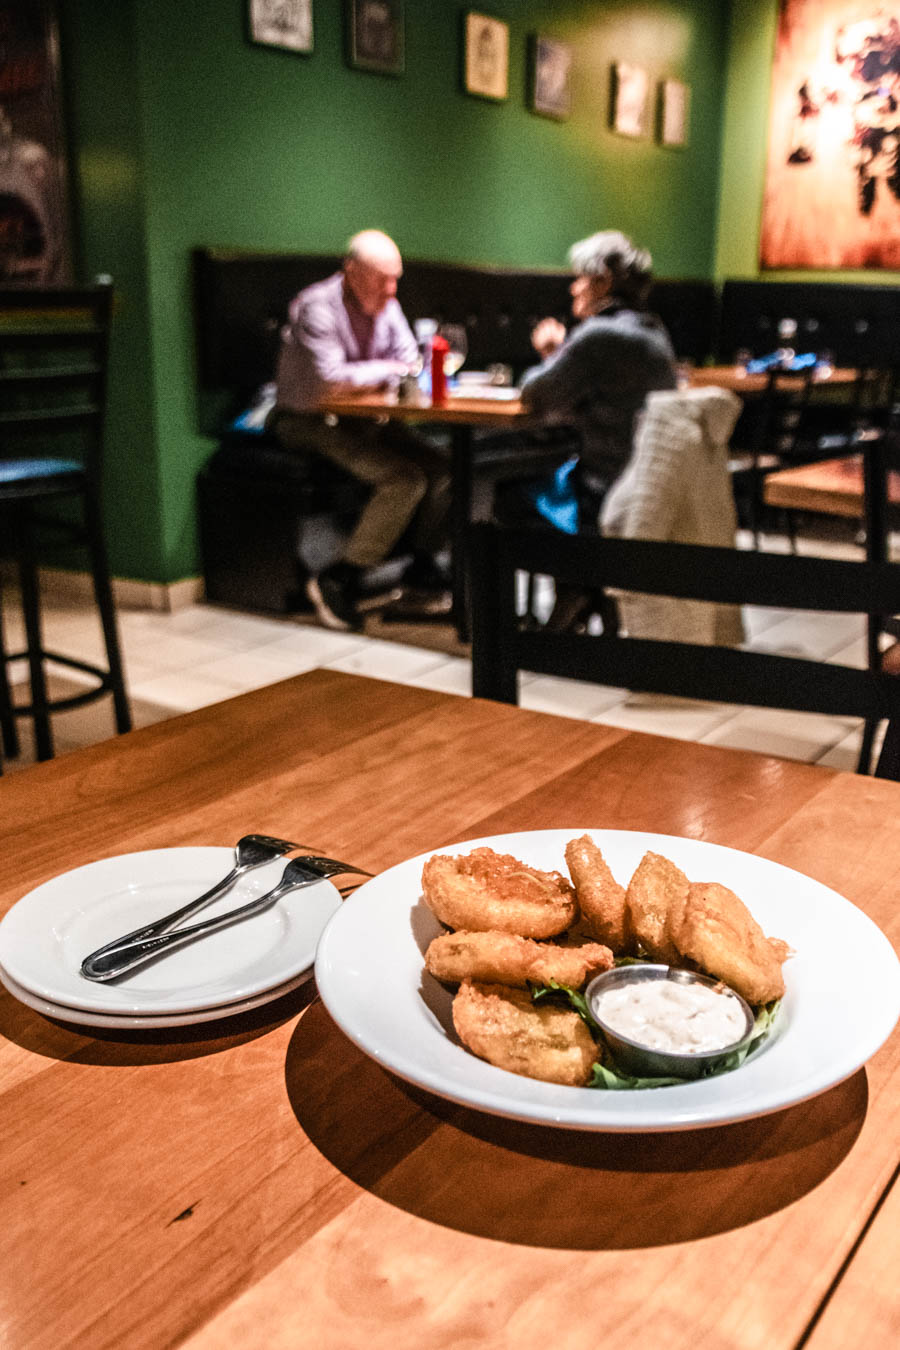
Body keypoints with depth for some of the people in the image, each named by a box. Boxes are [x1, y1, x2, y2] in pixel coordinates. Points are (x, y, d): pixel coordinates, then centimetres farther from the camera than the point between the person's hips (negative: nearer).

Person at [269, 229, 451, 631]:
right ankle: (338, 581, -17)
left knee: (442, 467, -12)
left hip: (364, 416, 8)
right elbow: (331, 378, -27)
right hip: (309, 422, -7)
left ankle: (422, 565, 5)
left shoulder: (386, 305, 6)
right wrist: (387, 370, -13)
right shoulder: (317, 307, -18)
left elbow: (409, 362, 8)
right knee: (405, 478, -26)